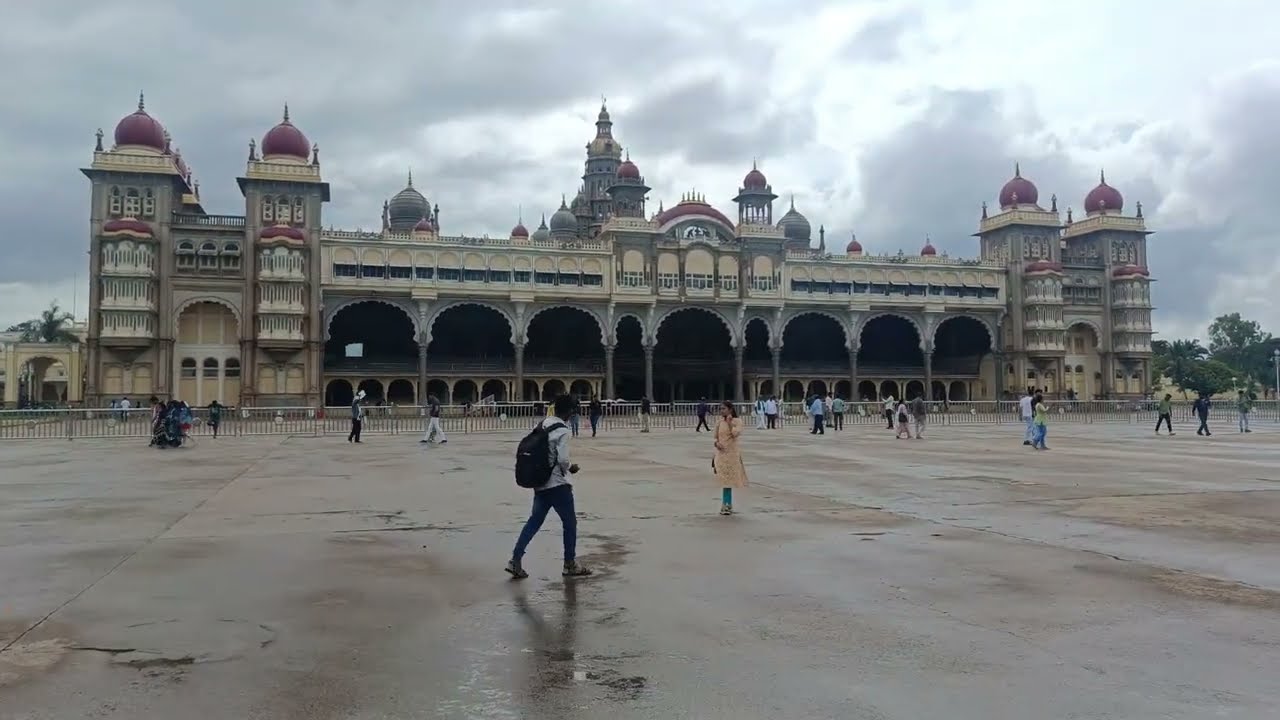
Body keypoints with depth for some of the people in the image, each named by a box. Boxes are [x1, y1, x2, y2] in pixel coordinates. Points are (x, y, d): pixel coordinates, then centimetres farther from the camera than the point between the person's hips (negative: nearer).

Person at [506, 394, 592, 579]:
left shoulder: (543, 425, 8)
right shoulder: (563, 431, -16)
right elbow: (563, 460, -21)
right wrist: (571, 468, 1)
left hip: (540, 482, 8)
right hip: (557, 484, -8)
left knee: (534, 521, 13)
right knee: (570, 522, 7)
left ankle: (515, 560, 8)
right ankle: (570, 565, 15)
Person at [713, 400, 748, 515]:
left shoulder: (737, 421, -4)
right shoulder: (719, 422, 6)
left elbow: (735, 434, -19)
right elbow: (716, 437, 10)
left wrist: (729, 422, -15)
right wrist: (717, 443, -11)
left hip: (732, 454, -3)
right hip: (721, 453, 3)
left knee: (728, 480, 0)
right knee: (724, 480, 4)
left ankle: (726, 505, 8)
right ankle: (727, 505, 13)